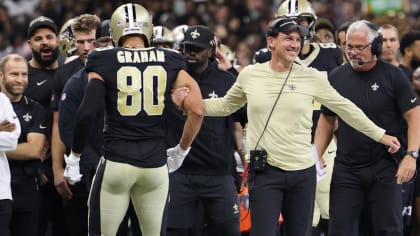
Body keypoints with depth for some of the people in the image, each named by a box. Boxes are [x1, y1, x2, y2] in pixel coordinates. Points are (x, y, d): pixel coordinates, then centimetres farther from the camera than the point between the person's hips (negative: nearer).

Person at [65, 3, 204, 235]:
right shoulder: (169, 62, 5)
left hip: (116, 162, -2)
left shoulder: (105, 62, -3)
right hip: (155, 164, 2)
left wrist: (74, 156, 1)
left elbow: (87, 113, -12)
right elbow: (197, 110, 0)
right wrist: (181, 151, 14)